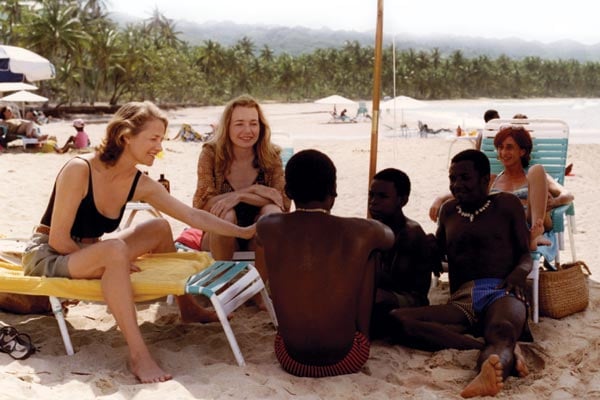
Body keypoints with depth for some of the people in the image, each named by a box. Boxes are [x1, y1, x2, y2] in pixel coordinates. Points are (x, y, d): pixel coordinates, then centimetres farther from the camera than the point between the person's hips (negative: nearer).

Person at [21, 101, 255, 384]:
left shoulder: (141, 185, -5)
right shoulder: (79, 169, -24)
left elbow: (193, 216, -2)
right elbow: (58, 239, -23)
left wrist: (244, 232, -5)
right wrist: (116, 263, -18)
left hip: (84, 254, 8)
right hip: (46, 257, -8)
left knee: (160, 228, 4)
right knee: (114, 250, -35)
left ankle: (186, 307, 15)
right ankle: (138, 355, -36)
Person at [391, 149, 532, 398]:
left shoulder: (506, 204, 16)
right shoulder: (449, 211, 27)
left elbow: (525, 254, 14)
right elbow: (436, 253, 39)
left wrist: (520, 272, -9)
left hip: (502, 293, -3)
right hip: (462, 302, 3)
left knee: (501, 330, -41)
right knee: (397, 319, -27)